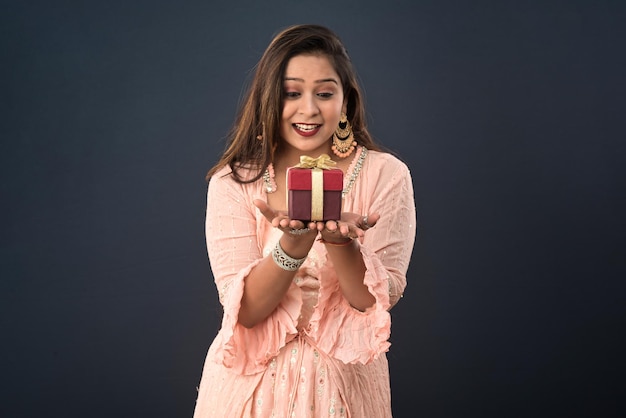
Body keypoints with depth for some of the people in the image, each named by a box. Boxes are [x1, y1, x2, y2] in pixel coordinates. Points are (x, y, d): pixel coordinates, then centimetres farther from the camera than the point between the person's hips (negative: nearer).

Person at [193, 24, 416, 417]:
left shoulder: (386, 174, -7)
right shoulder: (233, 182, -7)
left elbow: (375, 301, -12)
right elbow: (246, 311, -14)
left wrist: (341, 240, -30)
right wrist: (294, 241, -30)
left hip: (344, 384, 0)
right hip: (254, 382, 0)